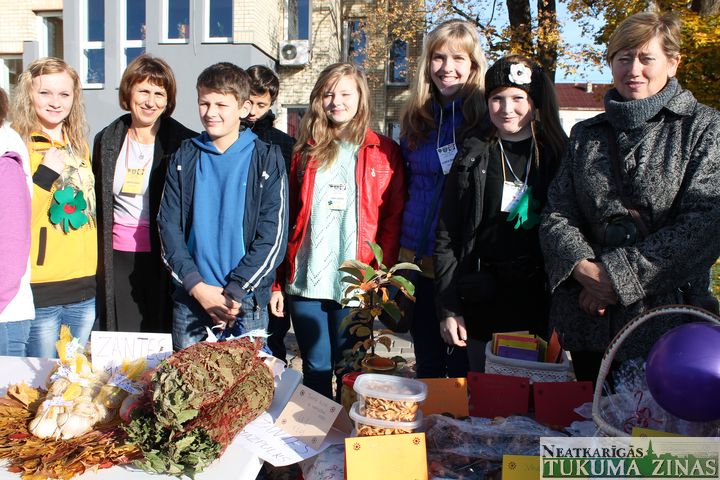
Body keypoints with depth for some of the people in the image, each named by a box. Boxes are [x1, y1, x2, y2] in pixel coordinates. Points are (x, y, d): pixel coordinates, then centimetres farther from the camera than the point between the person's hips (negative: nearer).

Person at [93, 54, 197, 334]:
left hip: (162, 257, -3)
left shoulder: (185, 143, -5)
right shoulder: (106, 140, 9)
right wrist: (97, 257, 13)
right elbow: (97, 205, 16)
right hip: (117, 258, 4)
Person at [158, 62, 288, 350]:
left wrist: (234, 292, -12)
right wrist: (198, 287, -10)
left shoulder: (267, 158, -1)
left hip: (247, 304, -2)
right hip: (189, 300, 2)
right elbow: (168, 225, 1)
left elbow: (273, 235, -7)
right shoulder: (185, 157, 7)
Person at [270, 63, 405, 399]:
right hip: (305, 283, 2)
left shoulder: (384, 153, 3)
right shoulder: (305, 151, 9)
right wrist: (277, 282, 2)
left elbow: (393, 220, 0)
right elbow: (284, 219, 7)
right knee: (315, 370, 11)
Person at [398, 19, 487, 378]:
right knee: (427, 366, 16)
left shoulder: (488, 118, -4)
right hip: (421, 261, 4)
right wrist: (404, 251, 12)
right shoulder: (415, 119, 9)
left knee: (465, 367, 8)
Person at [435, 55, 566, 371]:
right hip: (484, 306, 0)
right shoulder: (473, 158, 2)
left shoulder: (557, 156, 2)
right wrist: (449, 309, -3)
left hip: (542, 306, 0)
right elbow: (446, 236, 1)